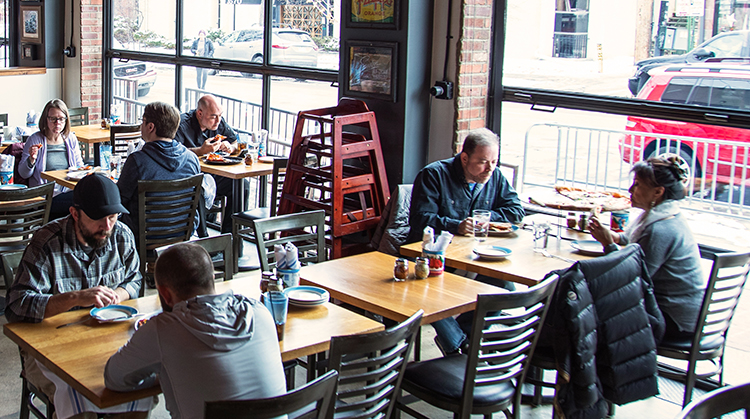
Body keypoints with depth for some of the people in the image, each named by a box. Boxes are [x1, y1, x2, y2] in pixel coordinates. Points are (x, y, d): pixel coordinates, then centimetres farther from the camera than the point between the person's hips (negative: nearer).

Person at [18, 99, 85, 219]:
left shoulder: (71, 139, 15)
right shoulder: (35, 140, 3)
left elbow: (80, 167, 23)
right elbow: (23, 174, 5)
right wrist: (31, 160, -15)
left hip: (70, 190, 5)